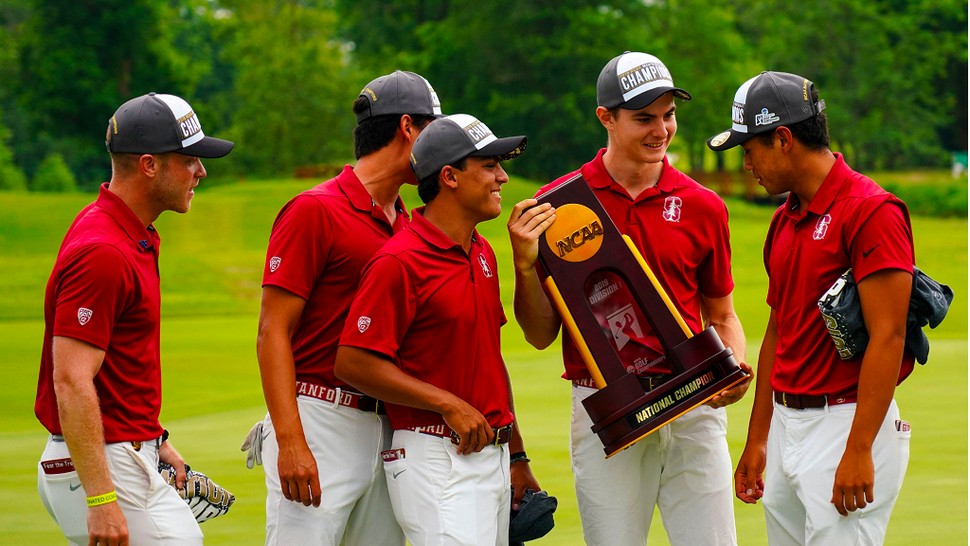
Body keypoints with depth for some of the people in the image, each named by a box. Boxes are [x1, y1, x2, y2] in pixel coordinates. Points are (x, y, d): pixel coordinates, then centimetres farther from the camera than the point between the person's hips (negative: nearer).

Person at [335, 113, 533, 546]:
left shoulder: (482, 253, 15)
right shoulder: (400, 262, -13)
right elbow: (354, 363, -16)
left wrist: (515, 456, 21)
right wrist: (449, 404, -17)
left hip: (492, 456, 9)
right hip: (436, 458, -9)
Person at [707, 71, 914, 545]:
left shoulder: (870, 212, -13)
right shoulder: (784, 221, 15)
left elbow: (887, 338, -18)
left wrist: (859, 450, -22)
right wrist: (757, 439, 22)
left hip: (845, 424, -9)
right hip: (787, 426, 9)